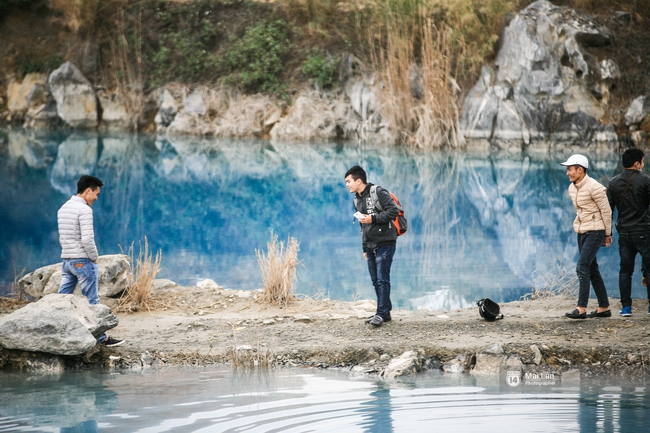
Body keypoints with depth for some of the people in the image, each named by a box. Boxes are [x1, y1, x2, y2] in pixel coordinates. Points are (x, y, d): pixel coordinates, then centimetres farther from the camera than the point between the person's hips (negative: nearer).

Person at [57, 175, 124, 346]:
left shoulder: (63, 209, 13)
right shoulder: (84, 210, -15)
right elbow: (87, 239, -22)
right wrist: (95, 257, -8)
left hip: (67, 260, 8)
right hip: (83, 261, -8)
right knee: (92, 301, -1)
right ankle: (101, 338, 6)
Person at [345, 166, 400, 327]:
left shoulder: (378, 192, -10)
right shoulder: (357, 200, 16)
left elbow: (394, 210, -17)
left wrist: (373, 218, -19)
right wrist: (364, 248, 20)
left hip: (384, 243, -8)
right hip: (370, 245, 8)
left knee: (382, 279, -9)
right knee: (376, 280, 8)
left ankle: (382, 313, -6)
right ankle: (384, 313, 15)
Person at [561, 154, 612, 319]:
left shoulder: (594, 187, -15)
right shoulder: (572, 188, 9)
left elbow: (606, 211, -10)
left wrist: (608, 234, -5)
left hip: (594, 232, -9)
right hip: (581, 232, 9)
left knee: (582, 268, -16)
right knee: (592, 270, 10)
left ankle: (581, 308, -18)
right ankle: (604, 307, 16)